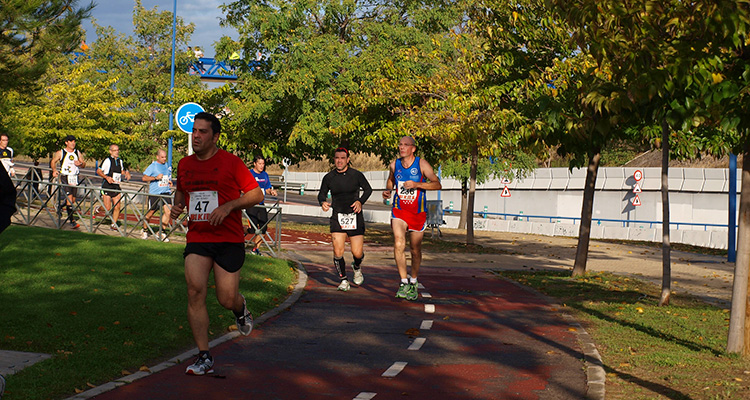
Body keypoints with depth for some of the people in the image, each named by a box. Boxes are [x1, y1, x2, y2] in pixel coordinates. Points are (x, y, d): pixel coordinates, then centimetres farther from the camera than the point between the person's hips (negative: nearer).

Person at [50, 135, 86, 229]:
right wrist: (54, 170, -9)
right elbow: (53, 161, 8)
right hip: (65, 177, -5)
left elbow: (84, 165, 15)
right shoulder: (60, 153, 2)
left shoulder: (78, 153, 12)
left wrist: (80, 164, -8)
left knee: (73, 200, 8)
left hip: (75, 178, 5)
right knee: (69, 198, -14)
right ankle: (72, 221, -14)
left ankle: (60, 207, 39)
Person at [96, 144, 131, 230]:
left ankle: (113, 225, 11)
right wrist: (107, 177, -21)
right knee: (108, 209, -6)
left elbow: (122, 170, 28)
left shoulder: (120, 161, 12)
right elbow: (98, 171, -8)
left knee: (117, 207, -2)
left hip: (116, 187, 5)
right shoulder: (107, 160, -7)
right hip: (107, 187, -5)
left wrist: (126, 174, 6)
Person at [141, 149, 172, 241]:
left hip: (166, 192, 4)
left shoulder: (167, 166, 14)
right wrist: (156, 177, -20)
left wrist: (170, 182, 11)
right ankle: (145, 230, 28)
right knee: (150, 213, 4)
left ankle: (162, 232, -4)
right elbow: (144, 178, -10)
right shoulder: (153, 166, -4)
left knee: (168, 210, -13)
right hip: (154, 193, -4)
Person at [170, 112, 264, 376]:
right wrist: (177, 205, 6)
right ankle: (204, 358, -4)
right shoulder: (185, 165, 9)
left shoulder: (230, 163, -6)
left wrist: (228, 206, -17)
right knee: (195, 292, -12)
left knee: (226, 300, -2)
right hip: (197, 238, 4)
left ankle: (240, 309, 39)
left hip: (229, 240, -3)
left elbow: (256, 194, -3)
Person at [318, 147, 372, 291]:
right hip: (337, 217, 1)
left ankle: (357, 268, 33)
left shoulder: (356, 175, -3)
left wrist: (360, 201, -9)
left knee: (357, 253, -3)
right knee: (338, 252, -10)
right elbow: (322, 193, 13)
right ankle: (343, 280, 9)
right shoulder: (329, 177, 2)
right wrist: (323, 202, -10)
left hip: (355, 217, -1)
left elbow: (368, 189, 9)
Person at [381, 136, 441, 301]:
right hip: (399, 211, 1)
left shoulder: (421, 164, -8)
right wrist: (388, 190, 3)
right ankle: (404, 282, -13)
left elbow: (437, 184, -11)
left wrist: (417, 185, -22)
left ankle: (413, 282, 31)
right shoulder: (394, 165, 1)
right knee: (398, 245, -21)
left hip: (418, 213, -1)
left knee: (415, 250, 10)